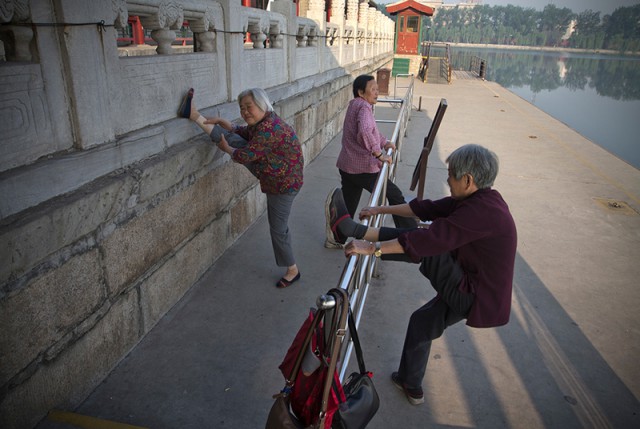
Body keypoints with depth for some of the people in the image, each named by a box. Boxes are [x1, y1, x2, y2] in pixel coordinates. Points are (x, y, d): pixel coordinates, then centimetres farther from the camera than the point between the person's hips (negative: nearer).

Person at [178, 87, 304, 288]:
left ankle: (292, 270, 21)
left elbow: (244, 156, -28)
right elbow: (242, 132, 21)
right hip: (272, 177, 9)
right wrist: (221, 121, 7)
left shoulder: (268, 128, -31)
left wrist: (226, 149, -9)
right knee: (233, 140, 0)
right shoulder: (262, 123, 2)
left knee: (278, 229, 3)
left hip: (283, 184, -9)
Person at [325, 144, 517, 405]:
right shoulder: (479, 200, 3)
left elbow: (428, 239, -33)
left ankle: (347, 228, -10)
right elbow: (427, 208, 7)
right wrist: (381, 210, 10)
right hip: (469, 290, 9)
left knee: (419, 245, -16)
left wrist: (372, 248, -30)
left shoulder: (481, 212, -27)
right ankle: (411, 387, 36)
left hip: (475, 298, -9)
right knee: (422, 322, 20)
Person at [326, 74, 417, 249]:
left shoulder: (354, 105, 15)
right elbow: (365, 131, -35)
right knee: (395, 195, 4)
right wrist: (379, 155, -30)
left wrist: (384, 142, 16)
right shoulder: (364, 107, -16)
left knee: (348, 204, 17)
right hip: (362, 168, -9)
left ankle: (333, 238, 24)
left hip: (346, 166, 9)